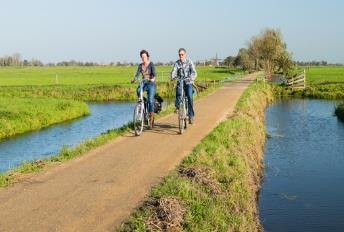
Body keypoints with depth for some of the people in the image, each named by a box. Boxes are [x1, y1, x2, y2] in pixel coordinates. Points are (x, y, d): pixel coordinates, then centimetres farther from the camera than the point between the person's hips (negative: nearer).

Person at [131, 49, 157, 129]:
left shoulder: (151, 64, -5)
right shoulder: (140, 66, 9)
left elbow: (154, 74, -18)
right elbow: (137, 75, 1)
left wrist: (153, 79, -40)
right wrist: (134, 79, -21)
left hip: (151, 84, -4)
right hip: (144, 83, 4)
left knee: (150, 100, -13)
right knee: (138, 90, -31)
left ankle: (151, 118, -7)